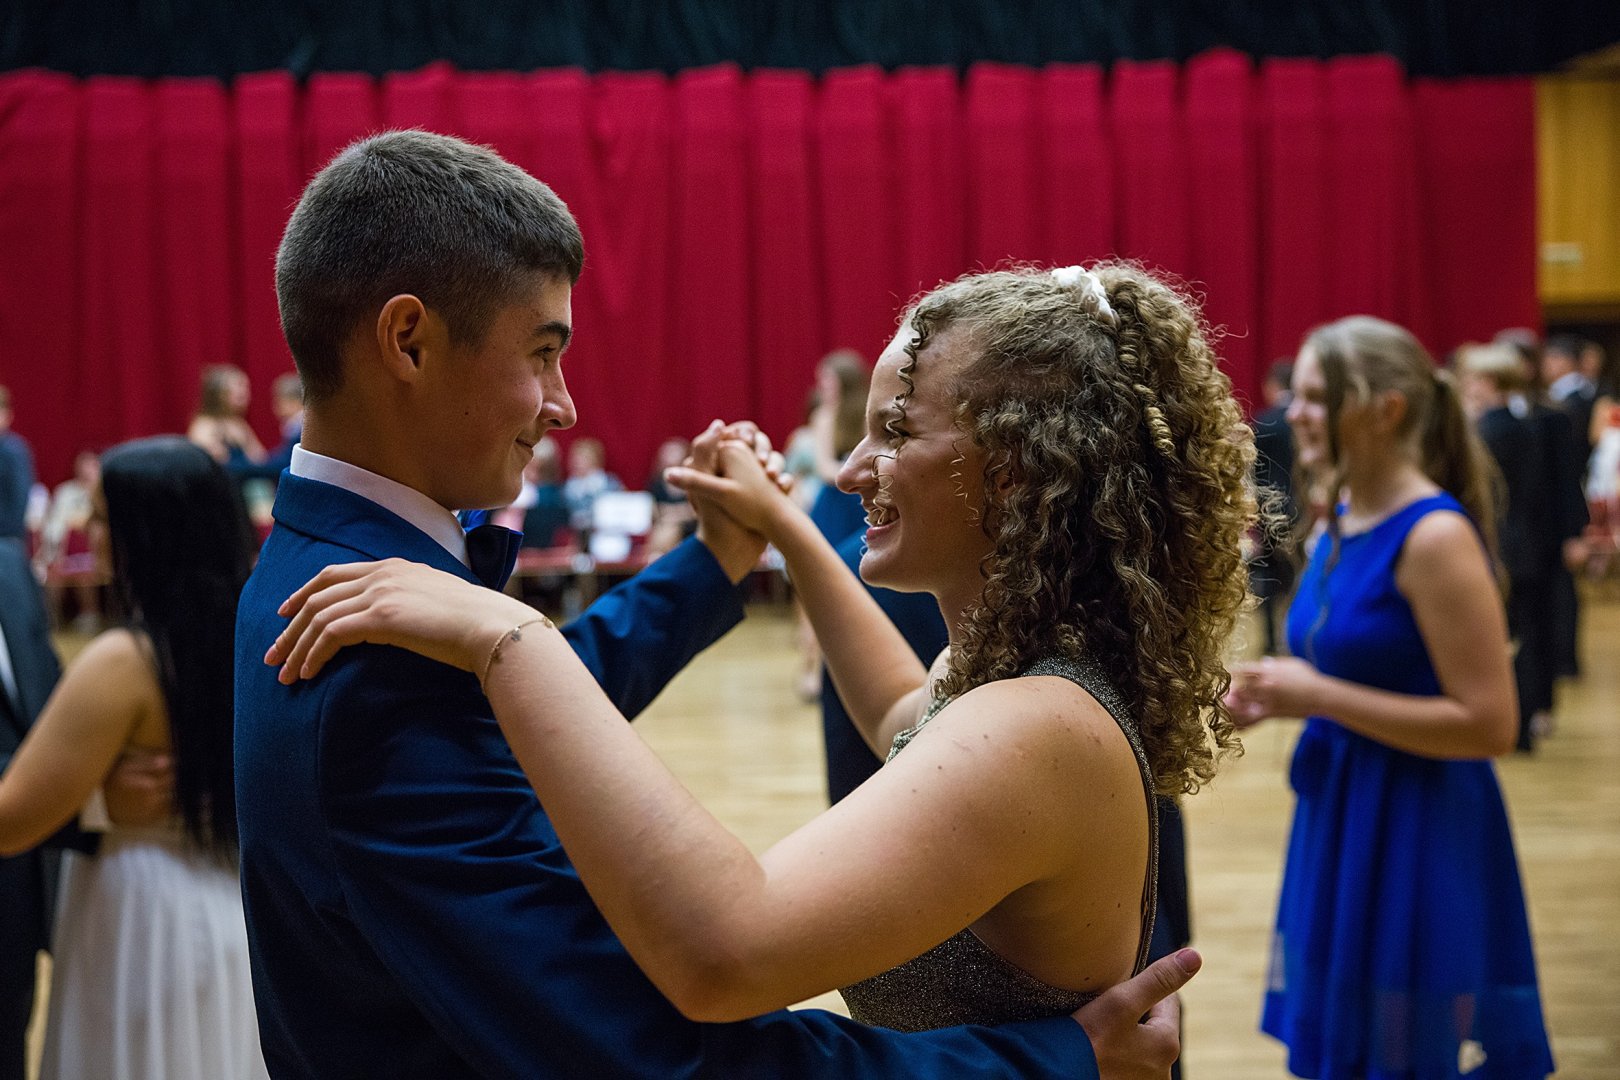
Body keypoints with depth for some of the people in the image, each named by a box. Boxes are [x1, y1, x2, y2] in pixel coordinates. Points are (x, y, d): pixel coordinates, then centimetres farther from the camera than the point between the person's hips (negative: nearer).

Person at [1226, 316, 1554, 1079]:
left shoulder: (1436, 537, -18)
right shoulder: (1337, 528, 8)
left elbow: (1488, 725, -21)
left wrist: (1318, 697, -20)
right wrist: (1280, 695, 1)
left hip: (1420, 839, -8)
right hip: (1339, 822, 8)